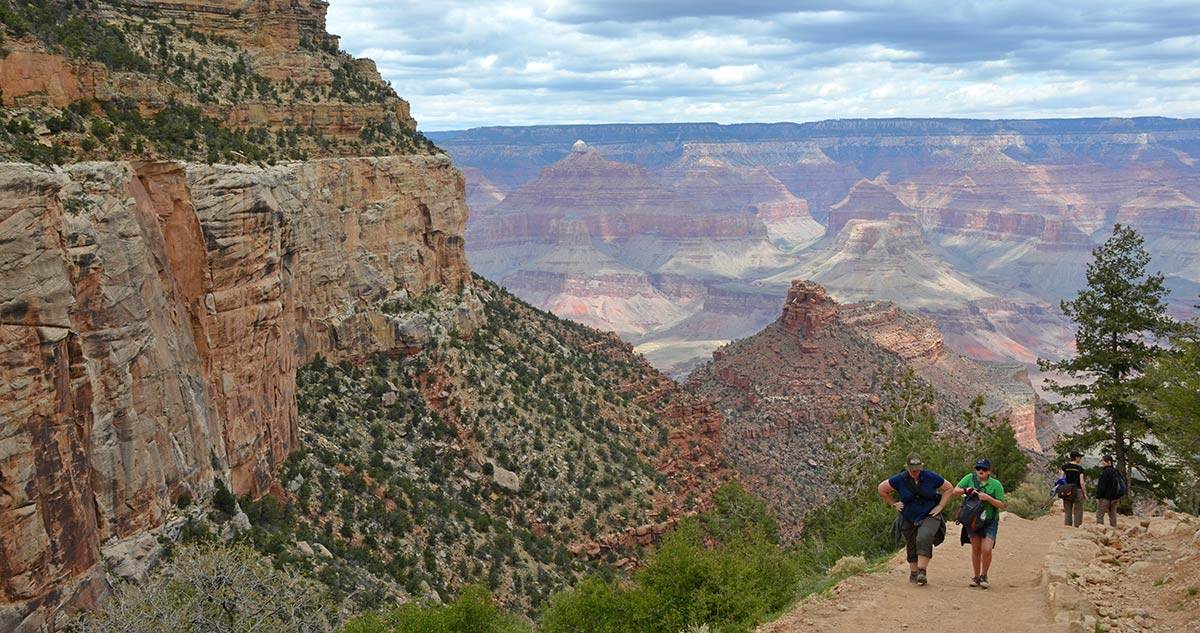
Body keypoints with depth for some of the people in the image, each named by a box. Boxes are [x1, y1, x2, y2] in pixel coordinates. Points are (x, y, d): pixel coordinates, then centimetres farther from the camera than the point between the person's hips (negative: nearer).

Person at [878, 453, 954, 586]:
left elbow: (949, 488, 2)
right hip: (908, 519, 2)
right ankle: (913, 574, 25)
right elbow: (882, 489, 2)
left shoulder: (931, 477, -12)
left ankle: (922, 571, -28)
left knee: (924, 538, -26)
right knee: (912, 546, 9)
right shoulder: (899, 480, -12)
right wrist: (893, 504, 0)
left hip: (929, 516, -2)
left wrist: (940, 506, -5)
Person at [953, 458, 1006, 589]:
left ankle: (984, 576, 10)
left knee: (987, 550, -13)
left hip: (989, 522, -2)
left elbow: (1002, 505, -8)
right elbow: (955, 491, 2)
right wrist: (966, 490, -17)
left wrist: (988, 498, -22)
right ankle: (976, 577, 23)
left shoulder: (996, 484, -7)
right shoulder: (970, 478, -2)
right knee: (976, 549, 7)